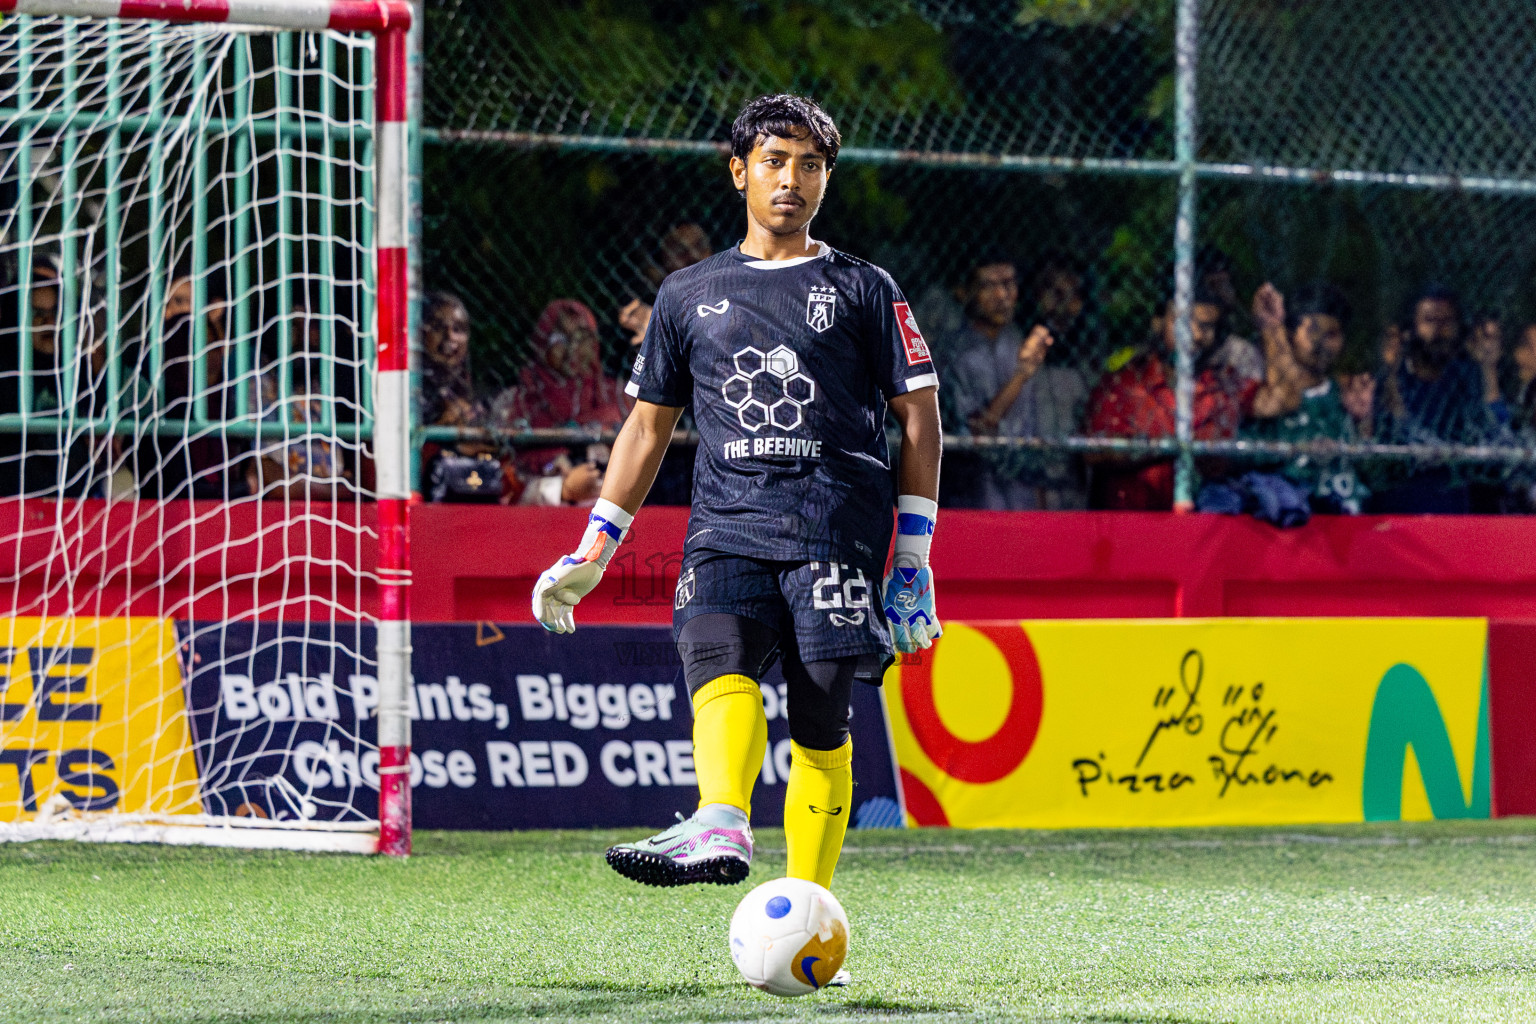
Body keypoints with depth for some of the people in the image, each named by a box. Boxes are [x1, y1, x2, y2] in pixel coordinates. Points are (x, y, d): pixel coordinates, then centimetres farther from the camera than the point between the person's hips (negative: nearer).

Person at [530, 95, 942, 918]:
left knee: (820, 725, -7)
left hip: (837, 531, -1)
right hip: (726, 527, 1)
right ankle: (720, 828, -51)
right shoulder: (689, 295, 19)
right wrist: (592, 554, 18)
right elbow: (648, 424, 23)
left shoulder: (863, 292, 12)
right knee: (719, 659, -27)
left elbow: (918, 418, 11)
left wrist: (913, 558, 3)